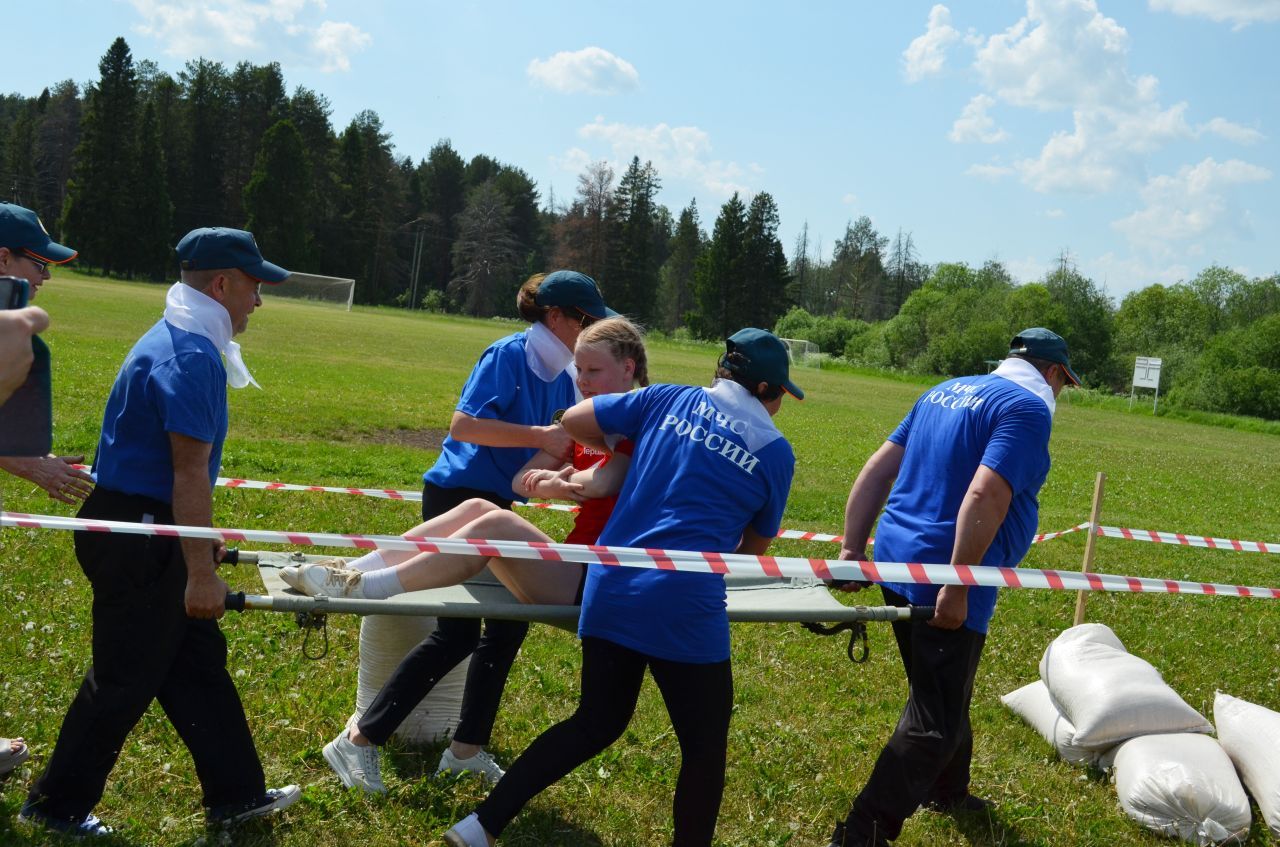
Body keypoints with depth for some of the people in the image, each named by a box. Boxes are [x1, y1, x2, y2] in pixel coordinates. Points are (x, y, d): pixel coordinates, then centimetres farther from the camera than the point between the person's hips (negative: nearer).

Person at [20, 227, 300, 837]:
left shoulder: (177, 341, 13)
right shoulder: (192, 356, -20)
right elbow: (190, 473, -23)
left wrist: (200, 543, 25)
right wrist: (201, 573, -21)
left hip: (140, 530, 10)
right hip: (138, 540, -10)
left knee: (197, 660, 15)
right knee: (125, 679, 4)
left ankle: (235, 794, 24)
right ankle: (58, 805, 20)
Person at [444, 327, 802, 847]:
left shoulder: (670, 400, 8)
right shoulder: (776, 452, 3)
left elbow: (572, 421, 11)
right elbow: (755, 547, 13)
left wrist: (628, 450, 27)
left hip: (609, 590, 5)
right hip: (685, 609, -5)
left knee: (597, 723, 22)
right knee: (704, 746, 14)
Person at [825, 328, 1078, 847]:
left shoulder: (946, 391, 15)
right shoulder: (1029, 408, -9)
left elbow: (878, 469, 11)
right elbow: (984, 496, -24)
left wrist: (852, 550, 10)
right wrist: (957, 588, -23)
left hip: (897, 563, 9)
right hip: (943, 578, -9)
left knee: (943, 693, 28)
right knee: (936, 722, 0)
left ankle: (948, 791, 46)